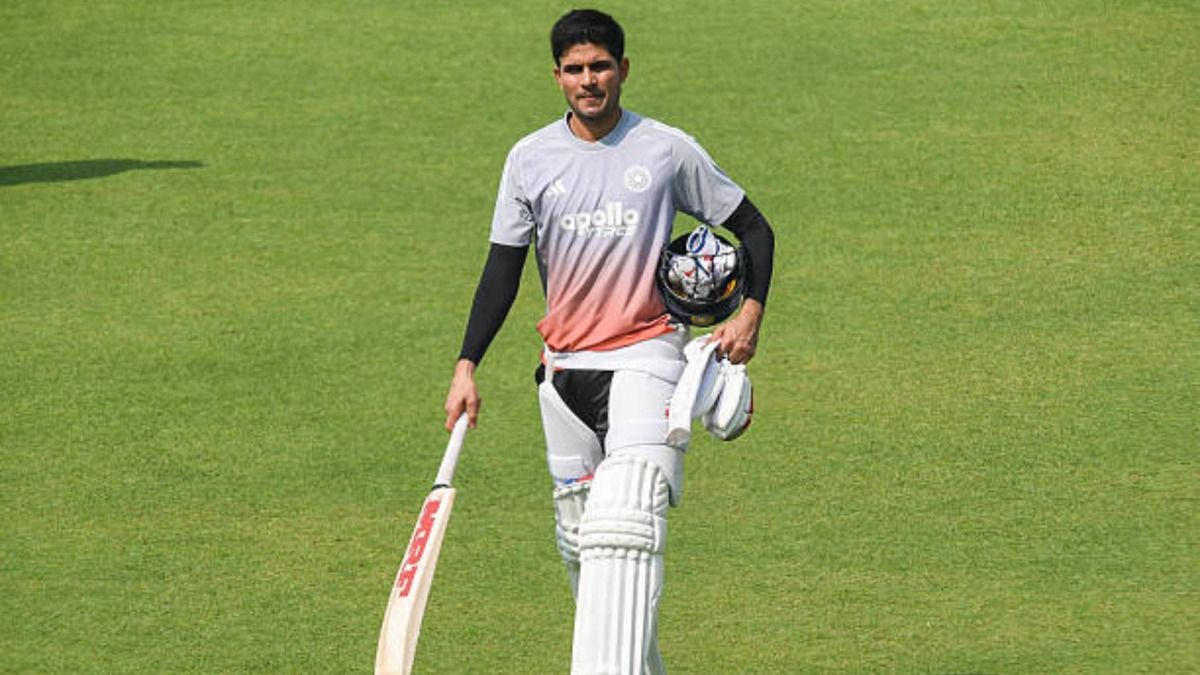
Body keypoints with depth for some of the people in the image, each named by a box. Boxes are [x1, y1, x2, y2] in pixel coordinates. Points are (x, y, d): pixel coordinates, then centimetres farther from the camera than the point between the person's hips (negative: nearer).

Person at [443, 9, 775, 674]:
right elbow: (503, 267, 9)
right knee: (578, 536, 8)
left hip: (647, 353, -4)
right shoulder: (530, 158, 5)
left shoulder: (668, 150, -2)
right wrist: (467, 366, 0)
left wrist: (750, 312, -8)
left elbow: (752, 228, 7)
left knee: (625, 521, -21)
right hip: (564, 366, 4)